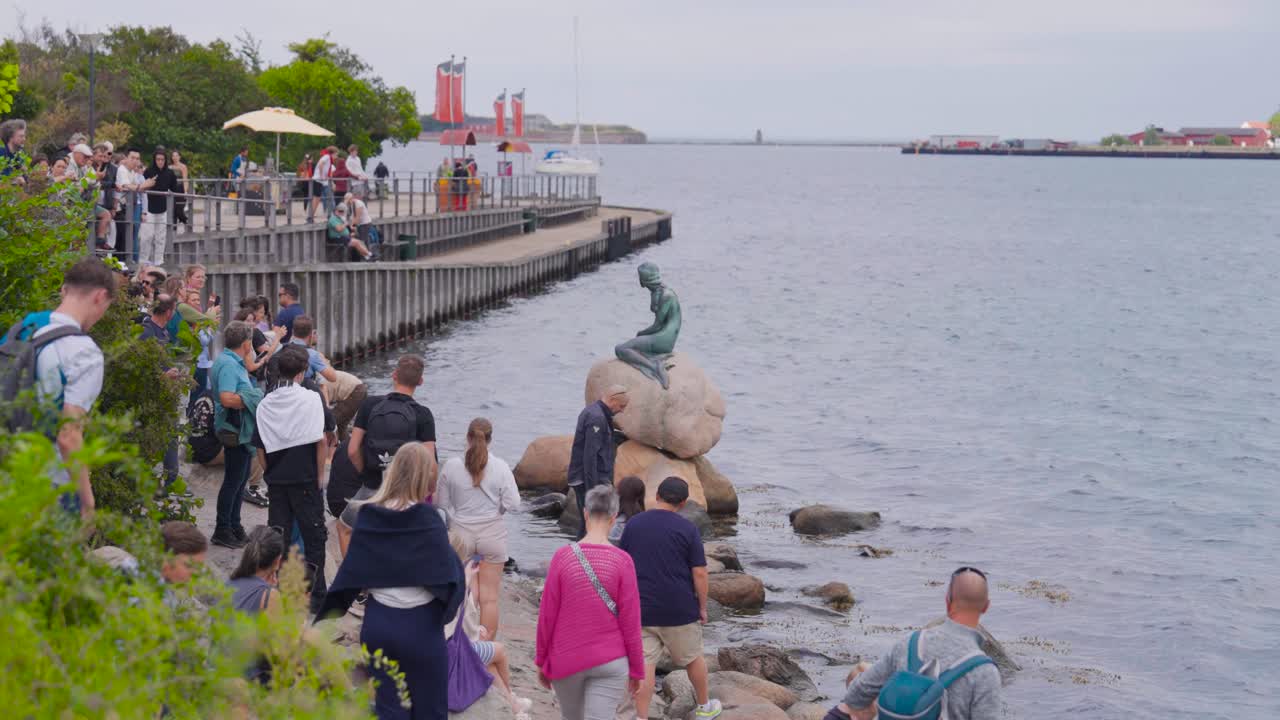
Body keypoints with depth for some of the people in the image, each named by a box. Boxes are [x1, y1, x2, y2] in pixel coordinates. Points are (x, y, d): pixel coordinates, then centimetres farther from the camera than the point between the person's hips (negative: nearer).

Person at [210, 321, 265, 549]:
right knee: (234, 480, -3)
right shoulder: (228, 364, -19)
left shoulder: (233, 362, 14)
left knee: (241, 478, 18)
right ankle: (222, 531, 5)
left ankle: (234, 525, 27)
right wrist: (251, 400, -19)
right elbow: (227, 399, -29)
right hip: (235, 431, -11)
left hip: (241, 430, 11)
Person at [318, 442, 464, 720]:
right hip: (420, 627, -4)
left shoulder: (368, 515, -2)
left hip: (377, 624, 4)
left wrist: (324, 622, 12)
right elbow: (449, 575, -16)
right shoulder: (428, 520, -14)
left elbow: (350, 573, 3)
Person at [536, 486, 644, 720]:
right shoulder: (622, 561, -12)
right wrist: (636, 669, 2)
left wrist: (541, 661, 8)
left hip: (566, 662, 2)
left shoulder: (562, 557, -10)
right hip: (610, 664, -2)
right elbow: (630, 621, -9)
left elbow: (547, 615, -5)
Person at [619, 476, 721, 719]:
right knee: (693, 658, 18)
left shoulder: (633, 524, 0)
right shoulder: (688, 528, -9)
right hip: (680, 609, -2)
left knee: (644, 664, 2)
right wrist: (703, 607, 1)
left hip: (642, 609, 2)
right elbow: (699, 573, -10)